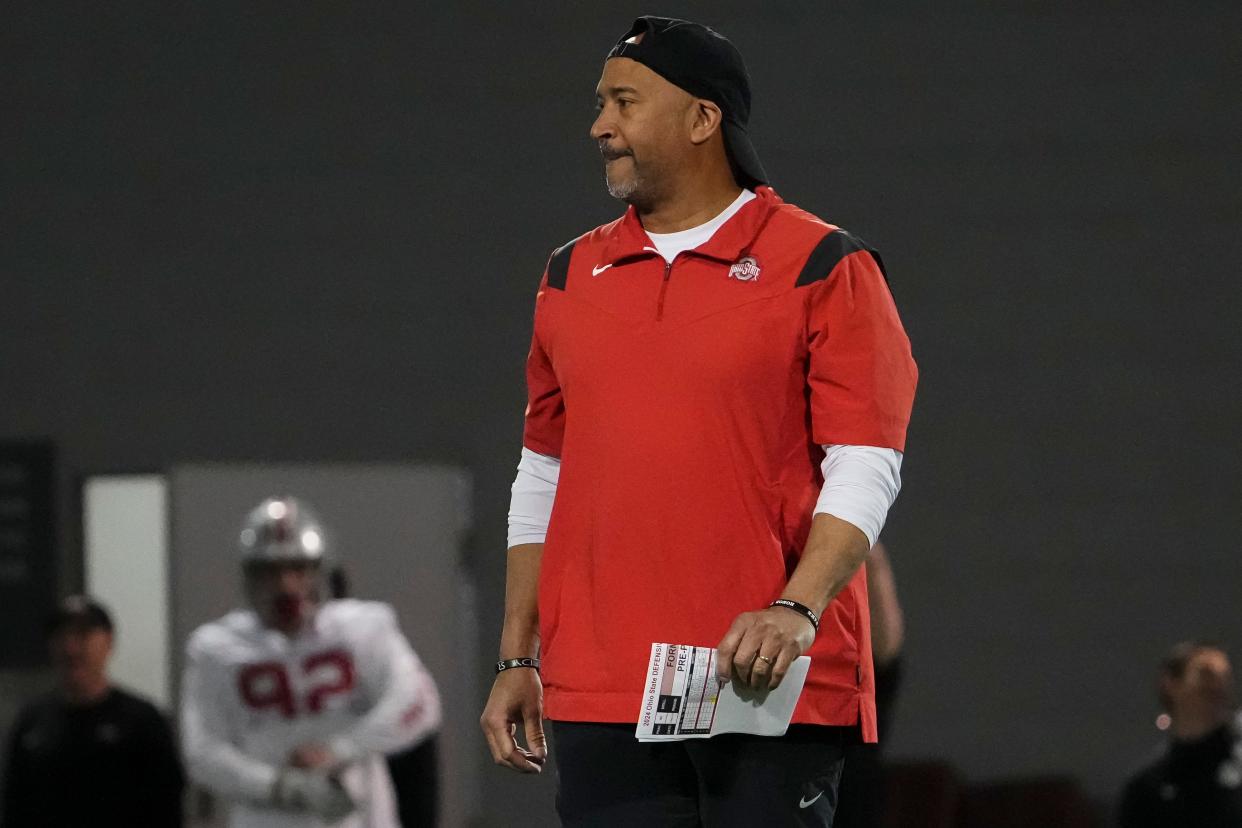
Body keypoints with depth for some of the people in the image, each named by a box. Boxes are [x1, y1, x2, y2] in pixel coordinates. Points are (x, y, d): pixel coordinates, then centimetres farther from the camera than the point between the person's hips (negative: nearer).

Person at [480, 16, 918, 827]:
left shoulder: (823, 267, -1)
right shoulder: (573, 274, 15)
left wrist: (797, 610, -21)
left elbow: (865, 470, -7)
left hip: (767, 687, -4)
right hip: (597, 692, 4)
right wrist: (517, 659, 15)